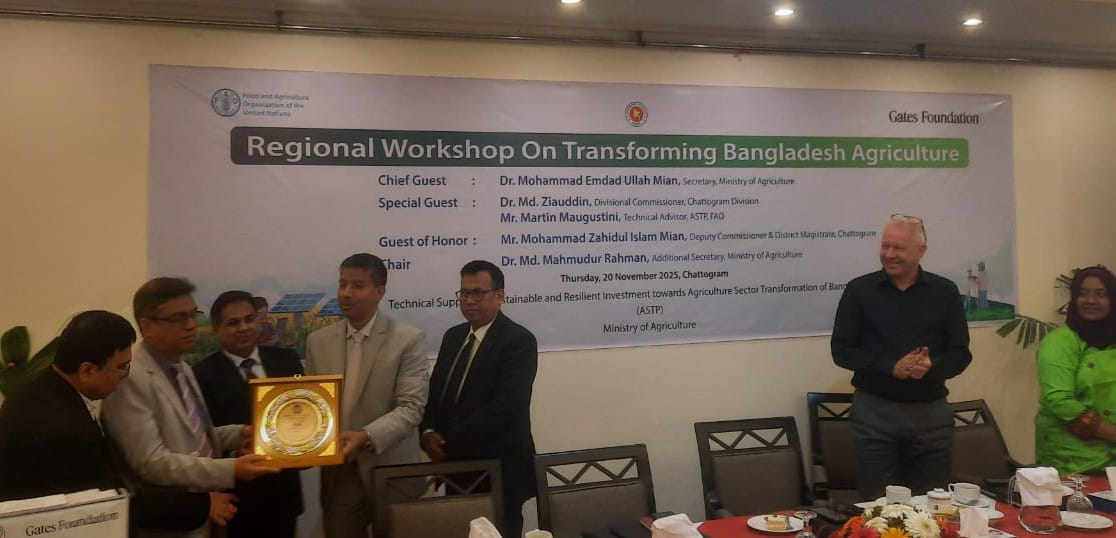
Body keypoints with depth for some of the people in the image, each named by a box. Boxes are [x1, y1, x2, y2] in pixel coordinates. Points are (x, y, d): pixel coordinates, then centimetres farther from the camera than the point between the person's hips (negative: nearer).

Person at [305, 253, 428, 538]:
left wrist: (366, 437, -27)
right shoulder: (318, 341, 7)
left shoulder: (407, 339, -8)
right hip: (337, 473, 3)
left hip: (391, 472, -3)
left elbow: (411, 407, -14)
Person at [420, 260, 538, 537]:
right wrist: (428, 432, -7)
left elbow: (505, 406, -23)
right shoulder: (453, 336, 10)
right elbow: (435, 390, 13)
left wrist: (450, 444, -19)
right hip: (457, 467, 6)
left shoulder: (518, 340, -14)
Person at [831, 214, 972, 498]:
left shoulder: (945, 292, 5)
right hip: (874, 410, -1)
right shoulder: (859, 290, 0)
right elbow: (841, 350, -2)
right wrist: (891, 367, -16)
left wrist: (932, 366, -17)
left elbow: (961, 354, 5)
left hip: (930, 410, 2)